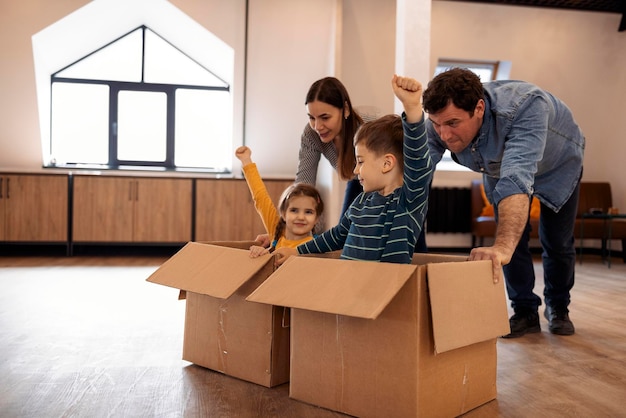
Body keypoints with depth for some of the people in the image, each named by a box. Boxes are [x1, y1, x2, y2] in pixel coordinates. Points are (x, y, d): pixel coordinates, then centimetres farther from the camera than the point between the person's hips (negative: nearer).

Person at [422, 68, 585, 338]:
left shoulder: (525, 106, -48)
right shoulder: (439, 125, -35)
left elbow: (517, 176, -61)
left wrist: (502, 247, -73)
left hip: (557, 164, -2)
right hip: (497, 168, 3)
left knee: (557, 242, 4)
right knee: (511, 237, -4)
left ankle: (558, 308, 31)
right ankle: (525, 312, 18)